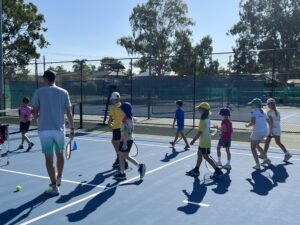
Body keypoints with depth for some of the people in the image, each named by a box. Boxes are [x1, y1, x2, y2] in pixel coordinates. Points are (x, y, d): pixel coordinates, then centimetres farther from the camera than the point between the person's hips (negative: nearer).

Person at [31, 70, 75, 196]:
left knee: (49, 158, 4)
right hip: (59, 129, 2)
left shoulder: (39, 92, -2)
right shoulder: (64, 93, 2)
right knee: (60, 155, 21)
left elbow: (35, 113, 1)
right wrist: (72, 129, 8)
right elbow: (69, 112, 1)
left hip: (44, 130, -2)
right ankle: (59, 178, 38)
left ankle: (54, 187, 5)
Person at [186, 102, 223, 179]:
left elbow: (200, 131, -23)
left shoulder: (203, 120, -20)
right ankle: (196, 170, 23)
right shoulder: (207, 119, 8)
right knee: (199, 154, 15)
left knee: (206, 156, -4)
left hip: (204, 142, -10)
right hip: (203, 141, 10)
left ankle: (218, 170, -1)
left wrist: (194, 140, -17)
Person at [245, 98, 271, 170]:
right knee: (256, 145, 29)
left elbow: (253, 122, -19)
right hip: (265, 131, 8)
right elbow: (268, 121, 16)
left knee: (253, 147, 9)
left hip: (257, 131, -7)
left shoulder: (254, 111, -9)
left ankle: (257, 165, 5)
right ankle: (266, 158, 26)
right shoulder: (262, 112, 14)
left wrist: (247, 125, -2)